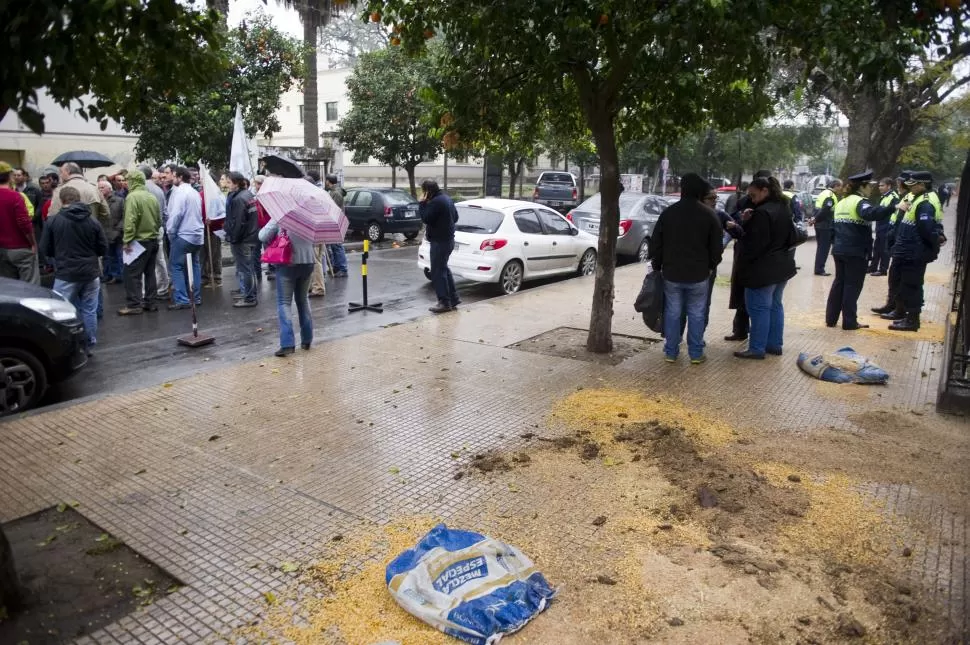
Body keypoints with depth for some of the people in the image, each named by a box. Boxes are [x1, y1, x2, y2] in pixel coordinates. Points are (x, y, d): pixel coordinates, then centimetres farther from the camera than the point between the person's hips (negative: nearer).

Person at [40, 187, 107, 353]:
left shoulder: (54, 221, -6)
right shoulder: (93, 221, -1)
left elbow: (46, 249, 1)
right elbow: (103, 249, 3)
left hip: (66, 274, -2)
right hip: (90, 273, 2)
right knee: (89, 311, 9)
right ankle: (88, 345, 16)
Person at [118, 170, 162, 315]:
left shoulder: (132, 196, -14)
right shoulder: (152, 197, 8)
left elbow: (130, 221, -21)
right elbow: (159, 219, 12)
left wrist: (127, 241, -17)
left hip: (139, 241, -7)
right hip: (153, 240, 8)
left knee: (132, 273, -2)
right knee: (149, 272, 14)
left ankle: (133, 305, -1)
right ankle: (149, 302, 19)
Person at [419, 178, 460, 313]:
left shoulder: (436, 202, -19)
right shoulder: (446, 198, 13)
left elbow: (425, 218, -20)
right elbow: (455, 217, 21)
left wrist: (422, 203, -11)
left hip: (440, 241, -10)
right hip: (448, 239, 10)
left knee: (437, 272, -5)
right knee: (443, 269, 18)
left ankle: (444, 303, -2)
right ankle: (453, 298, 22)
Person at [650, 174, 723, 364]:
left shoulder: (668, 212, -1)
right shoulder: (709, 214, -5)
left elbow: (655, 243, 3)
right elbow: (716, 247, -1)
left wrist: (657, 265, 15)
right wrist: (712, 265, 16)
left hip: (672, 272, 1)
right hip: (699, 274, -1)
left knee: (672, 313, 8)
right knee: (696, 314, 7)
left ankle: (670, 352, 13)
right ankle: (696, 353, 11)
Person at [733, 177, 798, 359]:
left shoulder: (762, 212, -21)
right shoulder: (783, 209, 10)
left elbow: (755, 243, -22)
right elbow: (791, 239, 15)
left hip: (763, 269, -10)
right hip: (782, 265, 10)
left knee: (759, 308, -3)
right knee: (775, 306, 16)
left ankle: (757, 348, 2)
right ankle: (775, 344, 23)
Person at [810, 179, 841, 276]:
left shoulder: (823, 193, 17)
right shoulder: (831, 196, -15)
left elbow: (818, 208, 16)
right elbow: (825, 211, -24)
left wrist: (814, 218, 4)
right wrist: (815, 219, -15)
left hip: (819, 225, 9)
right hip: (826, 226, -9)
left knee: (820, 247, 14)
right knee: (824, 248, -3)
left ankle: (818, 269, 18)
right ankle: (819, 269, -1)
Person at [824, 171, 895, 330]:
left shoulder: (841, 203, 15)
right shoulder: (860, 202, -11)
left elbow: (834, 227, 19)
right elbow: (871, 213, -34)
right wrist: (894, 208, -38)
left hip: (839, 250, 8)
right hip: (856, 252, -8)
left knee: (839, 283, 14)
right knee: (852, 286, -1)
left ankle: (830, 318, 16)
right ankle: (849, 322, 2)